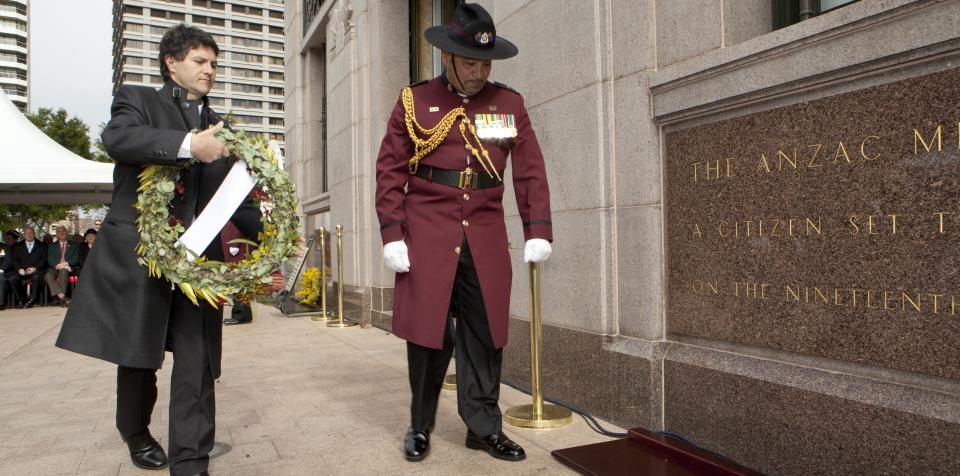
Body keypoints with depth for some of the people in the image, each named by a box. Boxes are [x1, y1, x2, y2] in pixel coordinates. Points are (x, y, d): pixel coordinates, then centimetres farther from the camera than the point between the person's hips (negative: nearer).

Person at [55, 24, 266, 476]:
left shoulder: (219, 127, 18)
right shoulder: (137, 99, 6)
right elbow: (117, 138, -17)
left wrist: (270, 235, -2)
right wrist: (188, 144, -31)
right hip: (139, 248, -3)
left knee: (197, 361, -3)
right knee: (138, 354, 12)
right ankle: (136, 433, 38)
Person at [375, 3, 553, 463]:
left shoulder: (510, 103, 7)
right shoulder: (414, 101, 2)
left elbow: (531, 170, 6)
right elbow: (390, 170, 0)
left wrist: (538, 230, -2)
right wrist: (391, 233, -8)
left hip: (486, 238, 2)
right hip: (426, 235, -2)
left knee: (484, 333, 7)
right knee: (427, 331, 5)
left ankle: (484, 425, 21)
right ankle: (420, 425, 24)